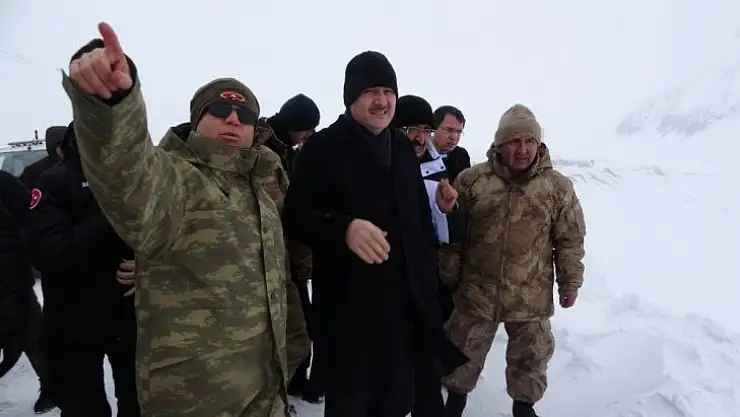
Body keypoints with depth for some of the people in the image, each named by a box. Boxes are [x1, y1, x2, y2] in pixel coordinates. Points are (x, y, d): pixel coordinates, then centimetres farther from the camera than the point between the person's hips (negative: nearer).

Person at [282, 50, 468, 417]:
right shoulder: (322, 148, -8)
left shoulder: (403, 148, 11)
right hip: (348, 307, -5)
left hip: (405, 301, 6)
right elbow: (294, 217, -12)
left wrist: (428, 282, 15)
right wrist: (345, 228, -30)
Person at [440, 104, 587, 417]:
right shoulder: (472, 180, -8)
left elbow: (570, 240, 1)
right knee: (464, 350, 17)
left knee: (530, 356, 19)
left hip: (531, 297, 1)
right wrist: (447, 277, 3)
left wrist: (570, 283, 4)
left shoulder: (557, 186, -7)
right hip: (476, 291, 0)